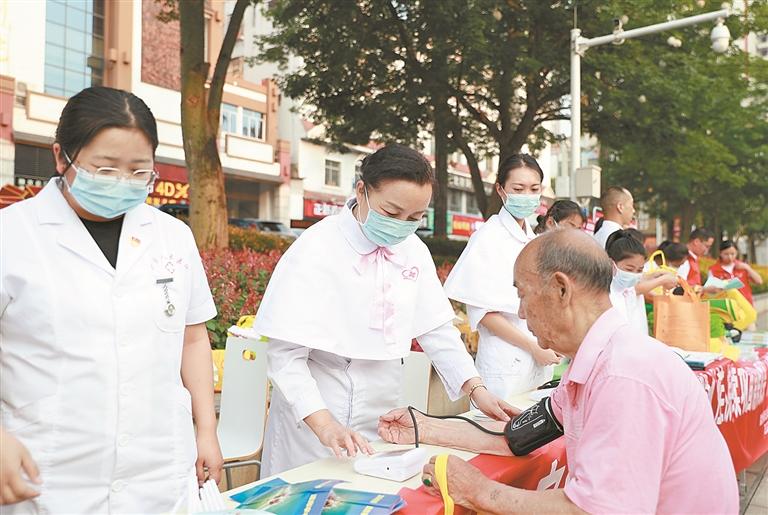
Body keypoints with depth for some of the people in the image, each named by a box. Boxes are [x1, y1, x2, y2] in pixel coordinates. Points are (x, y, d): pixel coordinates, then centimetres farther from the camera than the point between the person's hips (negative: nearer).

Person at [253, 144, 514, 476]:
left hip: (383, 416, 5)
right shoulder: (316, 250, -18)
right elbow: (285, 355, -19)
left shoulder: (414, 250, -1)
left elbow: (437, 328, 5)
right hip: (313, 419, -5)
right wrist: (324, 424, -30)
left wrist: (476, 389, -8)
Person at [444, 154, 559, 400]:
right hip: (505, 363, -7)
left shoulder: (533, 240, 11)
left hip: (540, 361, 7)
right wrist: (533, 348, -13)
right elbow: (482, 311, -15)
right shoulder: (489, 237, -11)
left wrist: (548, 351, 6)